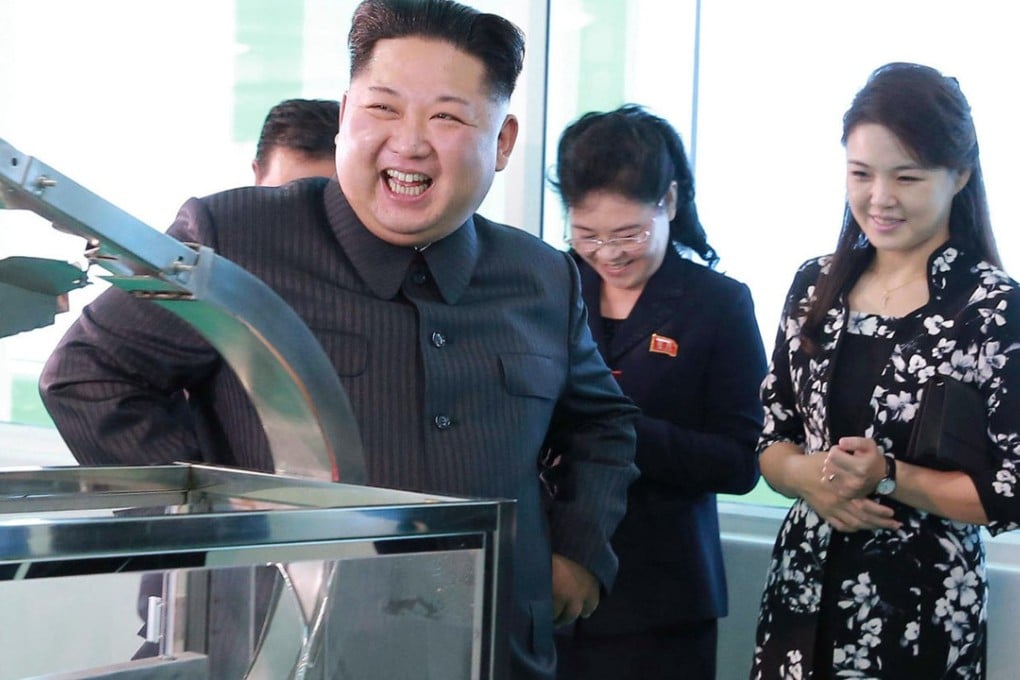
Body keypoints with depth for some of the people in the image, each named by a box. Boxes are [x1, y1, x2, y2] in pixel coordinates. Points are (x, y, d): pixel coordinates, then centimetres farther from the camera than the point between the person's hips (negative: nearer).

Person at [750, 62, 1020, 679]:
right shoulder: (816, 286, 5)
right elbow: (771, 437, 10)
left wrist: (887, 478, -19)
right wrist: (809, 475, -11)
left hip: (922, 610, -5)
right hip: (802, 588, 5)